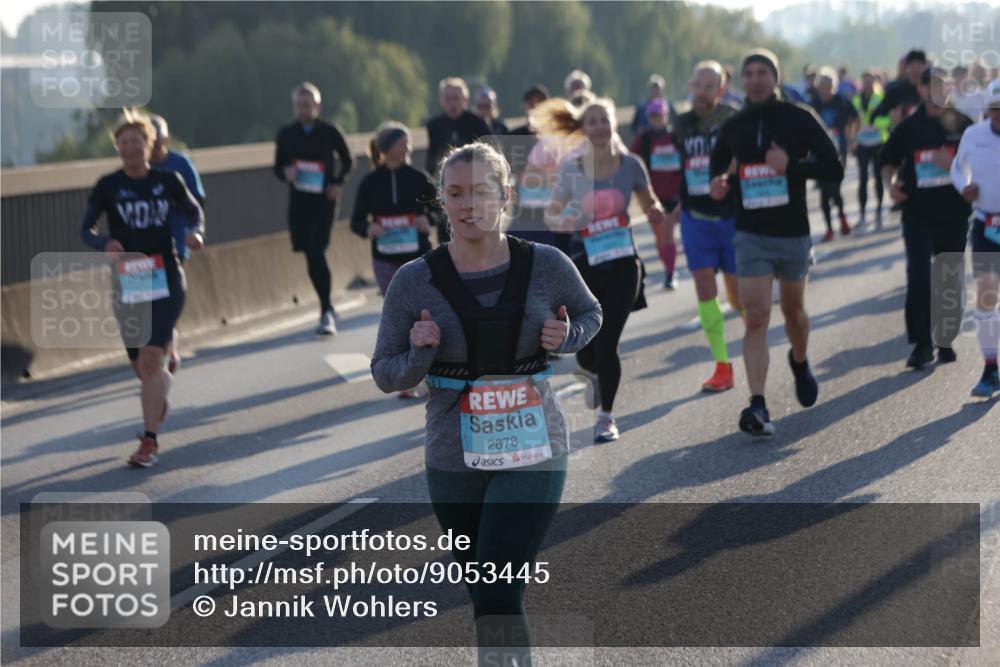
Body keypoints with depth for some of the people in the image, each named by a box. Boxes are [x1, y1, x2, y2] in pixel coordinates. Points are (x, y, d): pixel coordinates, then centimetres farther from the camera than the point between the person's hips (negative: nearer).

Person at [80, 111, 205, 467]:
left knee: (151, 357, -15)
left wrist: (195, 232, -9)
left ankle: (150, 441, -10)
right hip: (127, 281, 2)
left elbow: (194, 211, 13)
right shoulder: (107, 186, -4)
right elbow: (86, 229, 1)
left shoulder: (168, 181, -2)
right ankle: (162, 385, 49)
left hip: (166, 278, -2)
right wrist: (105, 244, -20)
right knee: (140, 364, 10)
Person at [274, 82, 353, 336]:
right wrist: (286, 173, -11)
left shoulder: (330, 131, -2)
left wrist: (338, 183, -7)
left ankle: (326, 313, -14)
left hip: (324, 200, -4)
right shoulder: (286, 134, 5)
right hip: (298, 200, 4)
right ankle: (327, 309, 24)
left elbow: (347, 161, 10)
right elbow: (278, 167, 12)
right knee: (310, 255, 8)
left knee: (317, 251, -16)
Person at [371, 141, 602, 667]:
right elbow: (385, 374, 2)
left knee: (498, 598, -13)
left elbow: (589, 313, 16)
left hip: (533, 452, -2)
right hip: (454, 461, 2)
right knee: (482, 592, 16)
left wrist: (567, 337, -6)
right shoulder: (414, 282, -5)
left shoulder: (547, 267, -5)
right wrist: (419, 355, -19)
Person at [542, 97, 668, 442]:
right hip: (584, 262, 0)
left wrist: (656, 213, -10)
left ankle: (606, 416, 12)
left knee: (607, 344, -7)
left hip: (622, 263, 0)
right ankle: (594, 375, 40)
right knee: (587, 346, 0)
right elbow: (551, 214, 2)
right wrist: (564, 221, -20)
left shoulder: (630, 165, -2)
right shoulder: (571, 169, -4)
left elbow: (650, 203, 13)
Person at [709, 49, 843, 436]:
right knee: (756, 318, -12)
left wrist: (792, 165, -22)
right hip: (750, 234, 0)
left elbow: (834, 169, -7)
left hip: (793, 233, 0)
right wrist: (719, 181, 1)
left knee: (793, 311, 18)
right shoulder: (733, 127, 4)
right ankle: (757, 407, -19)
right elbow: (718, 160, 25)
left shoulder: (799, 120, -4)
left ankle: (799, 362, 51)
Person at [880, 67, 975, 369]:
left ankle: (945, 340, 23)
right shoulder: (908, 127, 1)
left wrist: (954, 165, -15)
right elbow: (889, 162, 13)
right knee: (918, 278, -11)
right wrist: (890, 184, -8)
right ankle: (921, 342, -1)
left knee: (949, 280, 9)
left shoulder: (963, 125, 0)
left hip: (954, 216, 1)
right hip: (918, 215, -1)